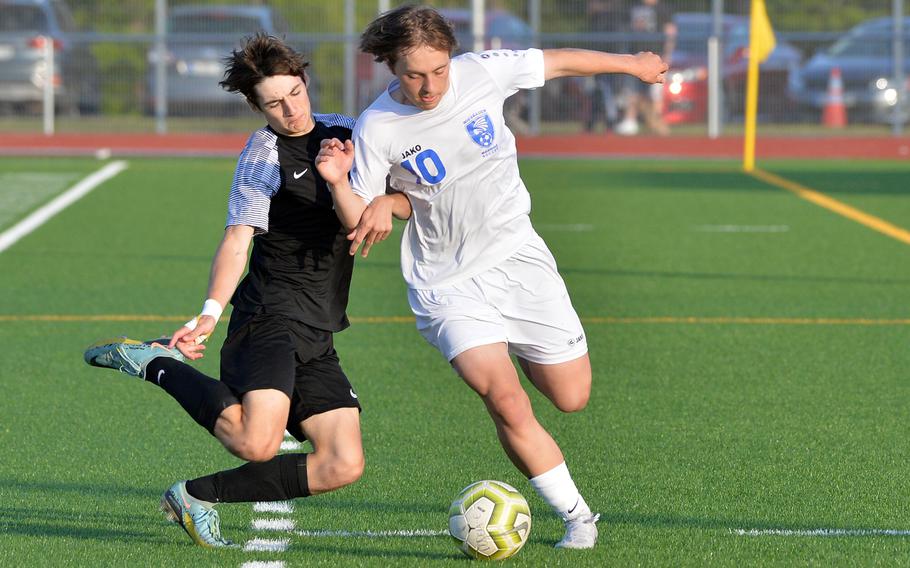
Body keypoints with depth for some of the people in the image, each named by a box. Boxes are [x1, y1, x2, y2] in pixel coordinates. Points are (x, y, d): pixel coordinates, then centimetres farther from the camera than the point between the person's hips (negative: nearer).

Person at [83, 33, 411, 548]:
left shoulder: (344, 133, 14)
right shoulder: (263, 156, -5)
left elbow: (419, 203, 16)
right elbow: (238, 240, -15)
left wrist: (388, 202, -8)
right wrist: (211, 312, -29)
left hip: (318, 337, 7)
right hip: (271, 317, -7)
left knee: (344, 466, -5)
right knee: (257, 442, -28)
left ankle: (197, 496, 7)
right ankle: (157, 365, -2)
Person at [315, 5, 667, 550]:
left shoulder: (481, 73, -11)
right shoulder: (376, 128, -15)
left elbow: (560, 61, 5)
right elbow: (360, 223, -8)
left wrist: (633, 64, 18)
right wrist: (338, 182, -29)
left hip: (518, 257, 3)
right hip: (449, 284, -3)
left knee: (572, 397, 7)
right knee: (506, 401, -21)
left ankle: (514, 350, 42)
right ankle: (577, 516, -6)